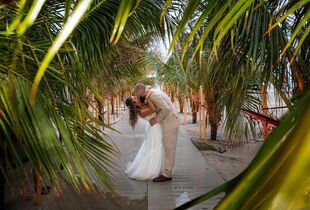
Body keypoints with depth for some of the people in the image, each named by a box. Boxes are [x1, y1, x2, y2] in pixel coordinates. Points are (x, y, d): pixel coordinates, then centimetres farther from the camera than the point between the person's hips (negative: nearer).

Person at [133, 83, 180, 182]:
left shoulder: (154, 96, -19)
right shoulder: (153, 94, 11)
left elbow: (166, 109, -26)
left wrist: (156, 120, -17)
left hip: (170, 123, -10)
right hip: (169, 122, 10)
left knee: (169, 148, -4)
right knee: (168, 148, 15)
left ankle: (167, 174, 2)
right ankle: (167, 170, 24)